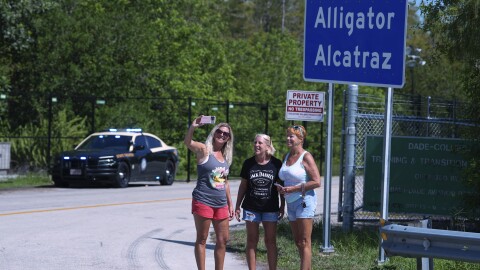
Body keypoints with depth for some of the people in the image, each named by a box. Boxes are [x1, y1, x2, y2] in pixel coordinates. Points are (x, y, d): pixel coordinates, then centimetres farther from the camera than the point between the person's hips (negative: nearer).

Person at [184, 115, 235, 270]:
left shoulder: (225, 157, 12)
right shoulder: (204, 150, -7)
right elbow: (187, 142, -28)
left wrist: (230, 204, 17)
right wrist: (192, 127, -47)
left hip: (221, 204, 7)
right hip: (203, 201, -7)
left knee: (223, 240, 10)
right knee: (202, 240, 0)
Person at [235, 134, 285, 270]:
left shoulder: (276, 164, -4)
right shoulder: (248, 163, 0)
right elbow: (243, 185, 7)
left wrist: (282, 206, 1)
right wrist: (237, 206, 6)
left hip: (270, 208, -1)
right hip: (251, 208, 1)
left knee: (270, 241, 4)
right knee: (252, 241, 4)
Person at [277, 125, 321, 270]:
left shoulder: (306, 157, -9)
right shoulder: (286, 157, 13)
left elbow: (317, 182, -15)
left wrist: (294, 189, -18)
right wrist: (282, 188, 3)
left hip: (304, 200, -8)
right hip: (291, 203, 8)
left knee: (304, 243, -9)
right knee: (298, 242, 9)